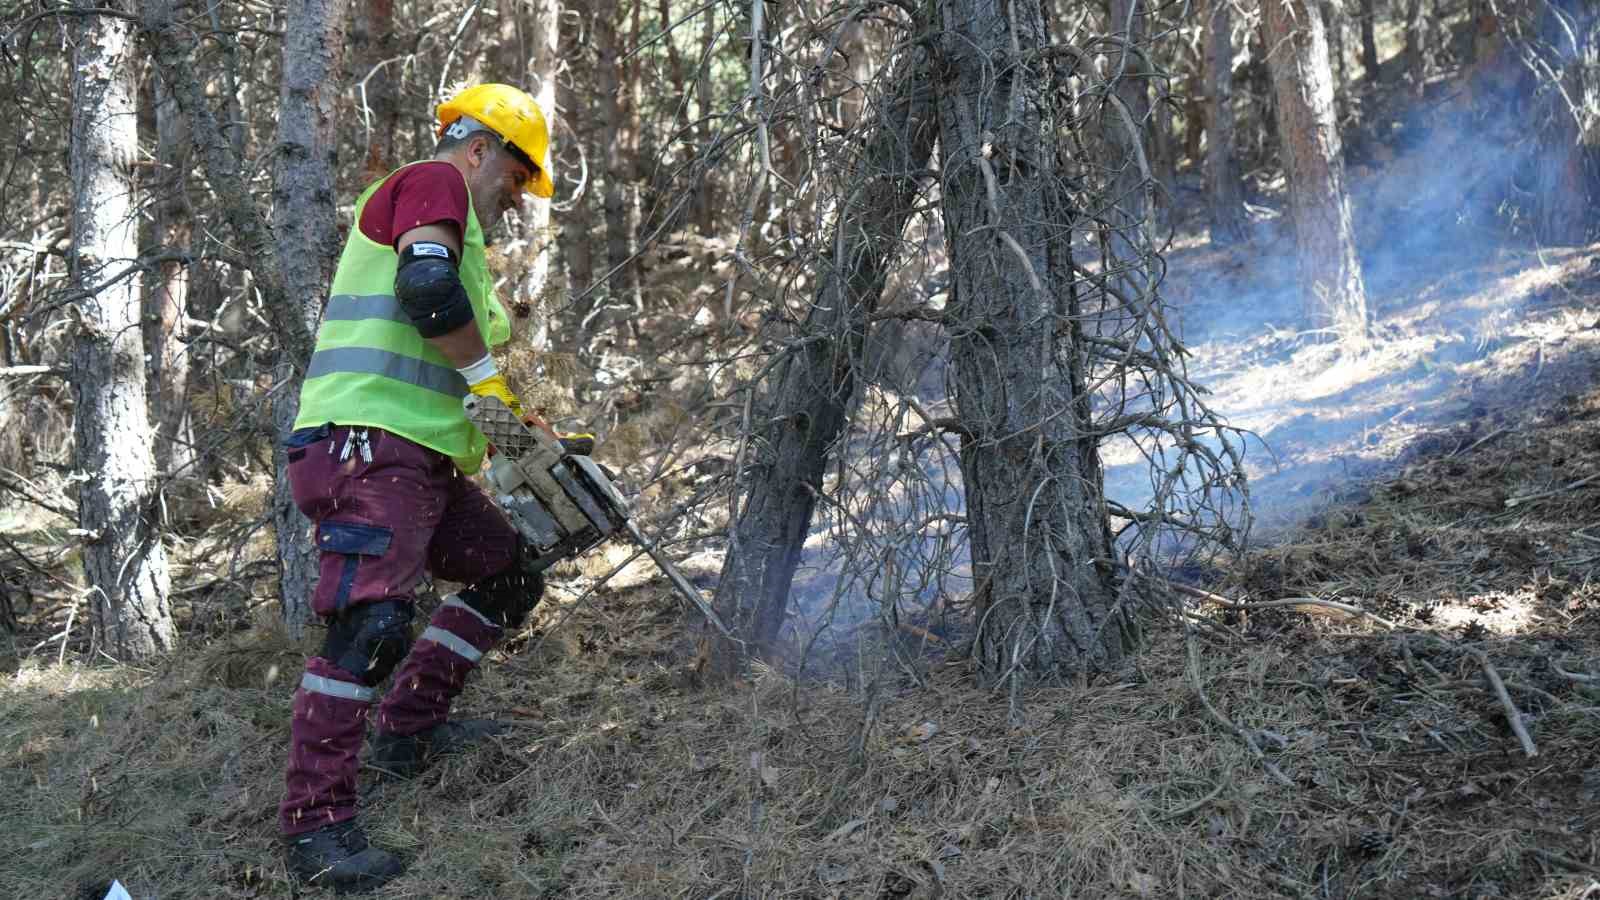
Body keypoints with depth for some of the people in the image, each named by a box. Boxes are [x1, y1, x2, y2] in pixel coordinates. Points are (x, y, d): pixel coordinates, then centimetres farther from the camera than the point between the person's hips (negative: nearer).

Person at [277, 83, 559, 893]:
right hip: (367, 445, -11)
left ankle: (407, 728, 17)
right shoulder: (435, 182, -1)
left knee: (510, 575, 15)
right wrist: (489, 376, -10)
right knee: (370, 621, -19)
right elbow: (425, 288, -22)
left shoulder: (459, 238, 29)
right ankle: (316, 826, -16)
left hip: (426, 461, 11)